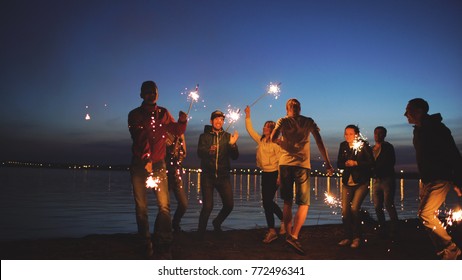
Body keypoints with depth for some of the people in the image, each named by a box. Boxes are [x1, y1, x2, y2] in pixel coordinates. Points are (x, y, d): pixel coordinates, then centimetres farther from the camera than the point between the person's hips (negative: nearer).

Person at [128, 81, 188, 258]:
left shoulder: (163, 113, 10)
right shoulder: (135, 115, 0)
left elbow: (177, 131, 18)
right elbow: (139, 138, -13)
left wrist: (182, 121, -4)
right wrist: (146, 160, -26)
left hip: (158, 164, 2)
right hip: (138, 165, -1)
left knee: (164, 205, -9)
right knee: (141, 207, 2)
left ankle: (163, 246, -4)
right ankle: (146, 243, 17)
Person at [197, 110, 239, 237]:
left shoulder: (228, 136, 9)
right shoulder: (204, 136, 5)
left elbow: (235, 156, 2)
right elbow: (200, 153, -12)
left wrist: (232, 144, -18)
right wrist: (209, 151, -34)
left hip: (223, 175, 2)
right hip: (207, 175, -2)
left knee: (229, 204, -4)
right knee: (208, 206, -8)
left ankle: (217, 223, 25)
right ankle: (201, 232, 13)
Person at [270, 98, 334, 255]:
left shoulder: (283, 121, 8)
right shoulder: (308, 122, 9)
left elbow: (273, 138, -8)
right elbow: (319, 142, 4)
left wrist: (282, 141, 13)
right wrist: (327, 163, 6)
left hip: (285, 164, 2)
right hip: (302, 165, -2)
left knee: (287, 202, 12)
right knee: (304, 204, 0)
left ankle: (288, 235, 13)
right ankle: (294, 236, -15)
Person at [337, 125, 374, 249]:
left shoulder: (363, 145, -6)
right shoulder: (343, 145, 6)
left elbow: (371, 163, -11)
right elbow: (339, 164, 8)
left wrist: (355, 163, -21)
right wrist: (346, 164, -14)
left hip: (361, 183, -5)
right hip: (347, 183, 5)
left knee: (354, 208, -15)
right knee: (345, 210, 0)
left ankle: (356, 238, -1)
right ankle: (348, 237, 13)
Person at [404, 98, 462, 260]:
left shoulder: (437, 129, -16)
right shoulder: (419, 130, 11)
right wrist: (423, 180, 19)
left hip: (440, 180, -9)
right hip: (427, 180, 9)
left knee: (426, 214, -16)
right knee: (426, 215, 10)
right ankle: (444, 252, 21)